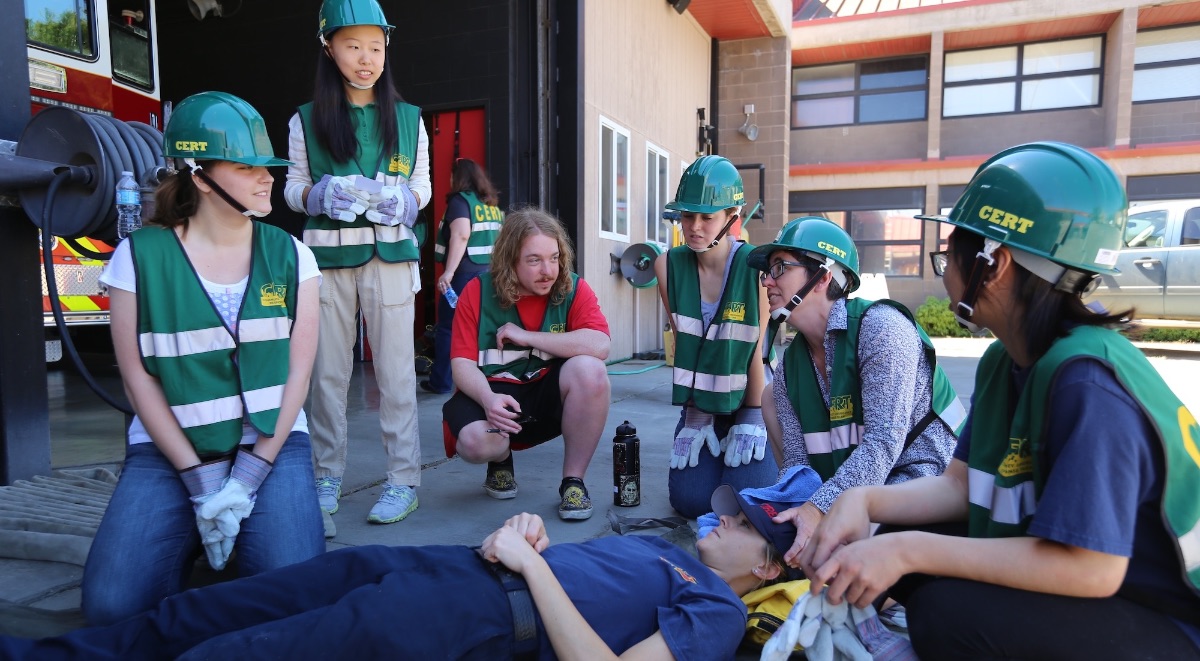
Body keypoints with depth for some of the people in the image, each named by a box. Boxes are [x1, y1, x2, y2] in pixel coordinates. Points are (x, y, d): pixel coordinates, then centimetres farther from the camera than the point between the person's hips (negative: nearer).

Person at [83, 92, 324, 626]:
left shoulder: (289, 256, 0)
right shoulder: (140, 256, -4)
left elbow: (297, 372, -3)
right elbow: (138, 376, -4)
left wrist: (249, 475, -11)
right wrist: (200, 480, -11)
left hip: (271, 442, 0)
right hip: (168, 447, 0)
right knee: (113, 605, -17)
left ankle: (243, 532, 13)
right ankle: (188, 539, 15)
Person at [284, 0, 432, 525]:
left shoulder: (408, 118, 9)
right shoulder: (306, 120, 8)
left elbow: (423, 184, 10)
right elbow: (293, 190, 8)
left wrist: (405, 199, -12)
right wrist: (322, 193, -13)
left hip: (390, 253, -1)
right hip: (327, 253, 1)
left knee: (394, 368, -2)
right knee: (328, 369, 5)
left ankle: (404, 479, 5)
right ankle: (328, 475, 17)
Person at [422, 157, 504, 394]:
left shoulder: (460, 200, -6)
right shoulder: (493, 204, 14)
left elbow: (461, 235, -20)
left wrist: (448, 272, -22)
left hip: (465, 274, -7)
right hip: (491, 274, 7)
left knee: (448, 327, 3)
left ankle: (441, 381, 9)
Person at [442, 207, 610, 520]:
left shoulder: (574, 289, -7)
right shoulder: (477, 292, -4)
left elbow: (599, 346, -25)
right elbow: (462, 364, -9)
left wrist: (525, 336, -21)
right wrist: (488, 399, -31)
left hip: (549, 394, 1)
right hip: (494, 392, 0)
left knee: (590, 370, -31)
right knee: (475, 441, -32)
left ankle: (573, 481, -11)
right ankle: (501, 460, 11)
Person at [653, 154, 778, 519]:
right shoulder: (668, 265, -7)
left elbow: (758, 347, -11)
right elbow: (681, 342, -4)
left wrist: (753, 417, -8)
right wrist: (695, 417, -3)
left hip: (747, 402, -2)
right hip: (700, 404, 3)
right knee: (691, 500, -7)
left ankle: (748, 442, 20)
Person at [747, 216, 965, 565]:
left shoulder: (879, 327, -19)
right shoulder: (790, 366, 3)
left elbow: (883, 443, -28)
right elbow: (796, 462, 0)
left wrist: (819, 508, -35)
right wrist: (802, 508, -21)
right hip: (851, 489, 8)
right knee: (771, 398, 1)